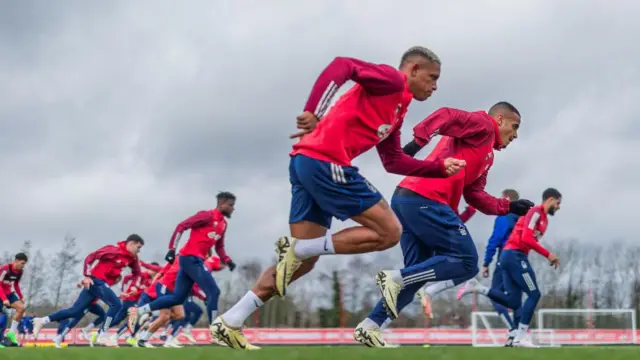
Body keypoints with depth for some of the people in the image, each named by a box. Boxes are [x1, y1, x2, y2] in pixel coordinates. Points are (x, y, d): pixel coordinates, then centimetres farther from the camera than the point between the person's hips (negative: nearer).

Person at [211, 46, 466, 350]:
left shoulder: (397, 110, 28)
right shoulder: (391, 79, 0)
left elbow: (393, 162, 30)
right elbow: (342, 66, -15)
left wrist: (440, 168, 25)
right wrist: (314, 112, -24)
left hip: (306, 163, 10)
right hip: (324, 161, -10)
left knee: (302, 261, 10)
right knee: (389, 232, -5)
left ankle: (229, 323, 9)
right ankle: (297, 248, -8)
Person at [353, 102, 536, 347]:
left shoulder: (486, 155, 32)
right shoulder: (483, 125, 4)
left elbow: (475, 195, 26)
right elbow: (446, 116, -13)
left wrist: (509, 207, 20)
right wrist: (418, 141, -26)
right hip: (425, 200, -10)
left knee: (418, 273, 12)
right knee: (466, 261, -6)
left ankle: (368, 327, 7)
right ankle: (395, 278, -13)